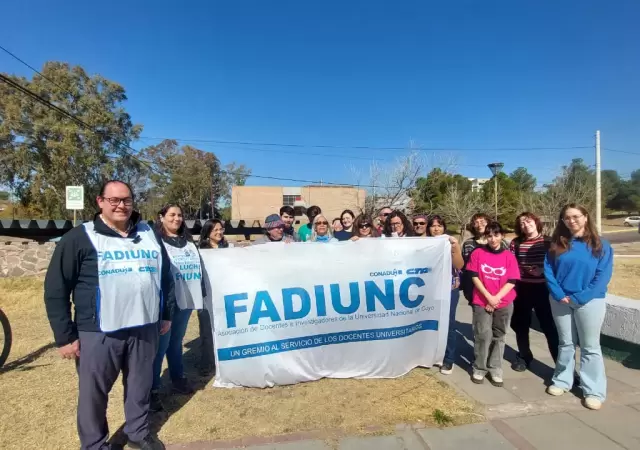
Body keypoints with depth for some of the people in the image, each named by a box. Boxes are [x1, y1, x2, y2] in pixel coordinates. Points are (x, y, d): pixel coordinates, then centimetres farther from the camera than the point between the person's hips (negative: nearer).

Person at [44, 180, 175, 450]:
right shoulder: (79, 238, -5)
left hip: (144, 329, 4)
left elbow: (165, 275, 15)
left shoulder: (149, 235, 8)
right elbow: (56, 289, -4)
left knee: (140, 387, 17)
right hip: (98, 333, -3)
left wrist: (166, 314, 14)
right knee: (94, 393, 12)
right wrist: (64, 335, -5)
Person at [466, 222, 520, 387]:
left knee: (498, 337, 10)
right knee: (483, 335, -4)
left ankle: (495, 370, 22)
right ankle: (479, 369, 12)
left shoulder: (509, 256, 1)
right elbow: (474, 277, -4)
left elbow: (512, 281, -3)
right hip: (482, 302, -1)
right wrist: (488, 296, -12)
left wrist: (496, 298, -12)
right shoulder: (478, 253, -1)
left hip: (504, 303, 2)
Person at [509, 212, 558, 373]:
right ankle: (524, 357, 35)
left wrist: (543, 270, -16)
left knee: (549, 326, -1)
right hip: (522, 289, 3)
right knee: (520, 324, 15)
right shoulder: (515, 243, 1)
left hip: (543, 289, -2)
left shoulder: (548, 242, -3)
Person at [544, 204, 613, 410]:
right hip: (560, 301, 2)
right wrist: (559, 295, -13)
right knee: (565, 343, 15)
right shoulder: (557, 245, 3)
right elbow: (548, 270, -1)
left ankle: (594, 391, 17)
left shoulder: (601, 245, -3)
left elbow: (603, 276, -9)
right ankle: (562, 380, 28)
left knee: (590, 347, 6)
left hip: (590, 302, -2)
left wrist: (579, 298, -17)